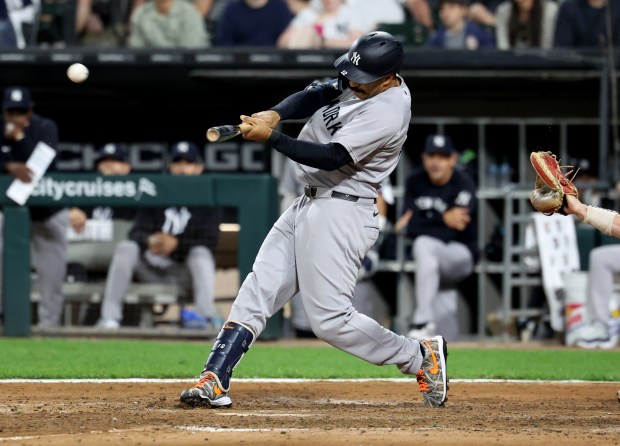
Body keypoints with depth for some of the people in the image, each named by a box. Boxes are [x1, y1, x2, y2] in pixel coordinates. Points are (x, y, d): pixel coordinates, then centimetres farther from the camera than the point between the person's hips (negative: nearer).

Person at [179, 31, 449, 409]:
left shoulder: (387, 111, -23)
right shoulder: (365, 80, 4)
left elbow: (332, 157, -27)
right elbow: (316, 95, 3)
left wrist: (272, 137, -27)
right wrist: (274, 114, -16)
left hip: (340, 213, -9)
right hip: (309, 204, 9)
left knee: (330, 319, -9)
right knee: (258, 290, 2)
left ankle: (422, 357, 6)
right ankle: (215, 381, 0)